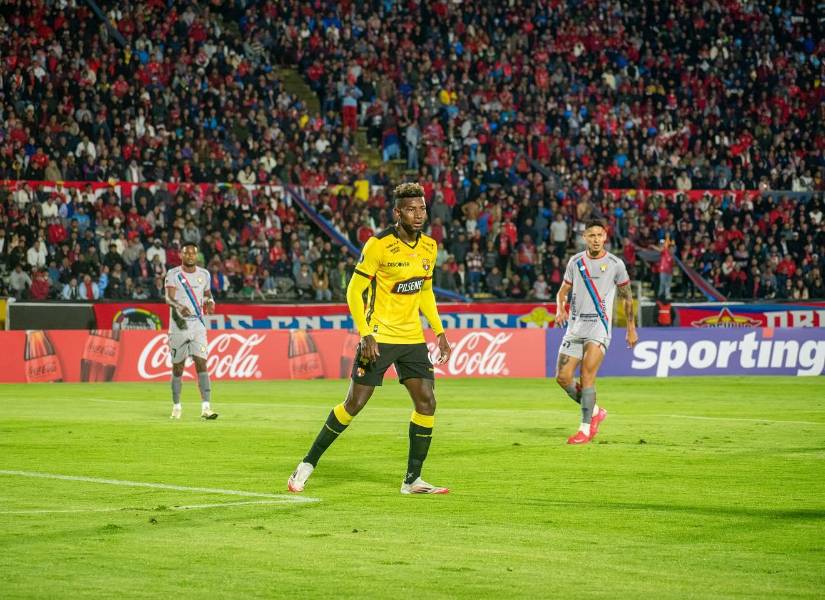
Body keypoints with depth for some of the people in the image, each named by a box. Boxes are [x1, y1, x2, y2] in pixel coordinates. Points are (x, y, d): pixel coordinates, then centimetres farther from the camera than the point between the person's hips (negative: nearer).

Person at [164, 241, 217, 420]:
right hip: (178, 325, -2)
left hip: (198, 325, 2)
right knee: (178, 366, 5)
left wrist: (210, 302, 0)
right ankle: (176, 406, 21)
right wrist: (179, 306, -38)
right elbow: (168, 298, -17)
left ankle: (206, 407, -18)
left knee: (201, 363, -11)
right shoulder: (173, 274, -4)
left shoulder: (204, 274, 8)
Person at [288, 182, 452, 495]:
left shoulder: (429, 246, 5)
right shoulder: (379, 245, -14)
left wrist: (440, 332, 12)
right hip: (379, 337, -5)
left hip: (412, 338, 5)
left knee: (426, 402, -5)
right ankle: (307, 465, 10)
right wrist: (366, 335, -20)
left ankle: (413, 480, 5)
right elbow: (354, 291, -12)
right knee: (354, 403, -4)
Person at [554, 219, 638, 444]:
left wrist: (631, 329, 11)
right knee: (562, 377, -1)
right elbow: (563, 291, 15)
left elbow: (626, 296, 9)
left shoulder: (615, 264, -1)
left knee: (587, 374, -19)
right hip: (575, 327, 4)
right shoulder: (575, 261, 8)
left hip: (599, 327, -4)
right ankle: (594, 412, 22)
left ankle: (586, 429, -13)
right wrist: (560, 308, -8)